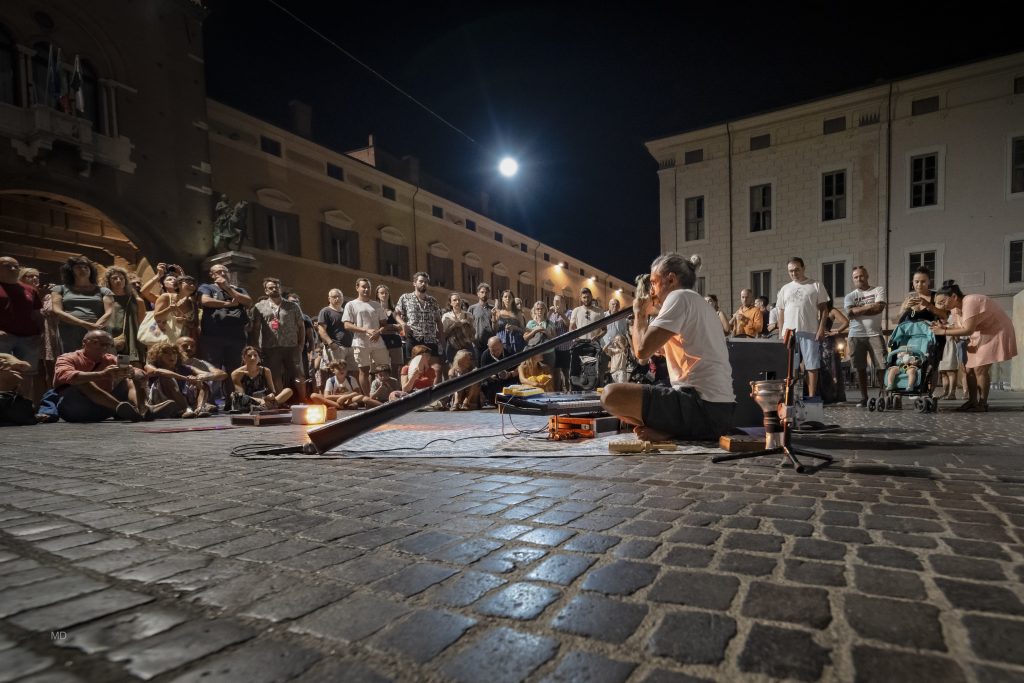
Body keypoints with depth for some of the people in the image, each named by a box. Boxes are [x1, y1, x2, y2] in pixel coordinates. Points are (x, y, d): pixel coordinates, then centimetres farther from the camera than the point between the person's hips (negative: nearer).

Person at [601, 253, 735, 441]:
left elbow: (642, 351, -15)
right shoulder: (702, 304, 24)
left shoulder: (680, 297, -6)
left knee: (611, 394, -15)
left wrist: (639, 313, 2)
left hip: (702, 408, -10)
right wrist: (652, 314, 22)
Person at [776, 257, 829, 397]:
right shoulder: (785, 289, 15)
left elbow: (824, 309, 2)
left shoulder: (816, 286, 5)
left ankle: (811, 396, 4)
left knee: (811, 366, -1)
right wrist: (781, 333, 7)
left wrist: (821, 328, -9)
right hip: (789, 332, 3)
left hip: (810, 332, -3)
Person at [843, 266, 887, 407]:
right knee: (860, 368, 4)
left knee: (881, 367, -6)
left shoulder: (878, 290, 9)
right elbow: (850, 313, -5)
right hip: (855, 335, 2)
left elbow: (879, 307, -9)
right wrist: (870, 307, -6)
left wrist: (858, 309, -4)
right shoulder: (849, 296, 13)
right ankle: (863, 398, 11)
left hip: (875, 334, -1)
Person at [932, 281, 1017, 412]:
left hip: (996, 332, -9)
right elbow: (963, 327, -4)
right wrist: (944, 327, -17)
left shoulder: (970, 302, -28)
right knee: (969, 368, 5)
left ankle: (983, 403, -2)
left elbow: (968, 330, -32)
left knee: (980, 369, -13)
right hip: (981, 333, 9)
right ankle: (972, 401, 12)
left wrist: (944, 332, -28)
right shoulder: (958, 307, 0)